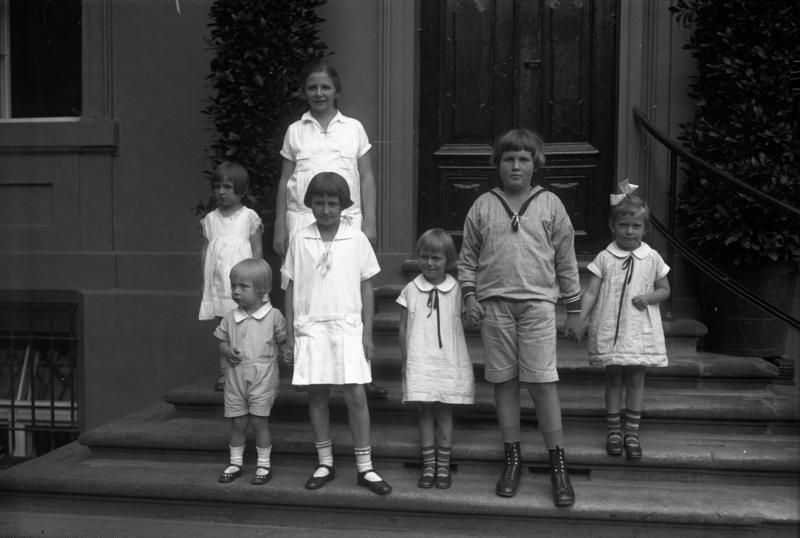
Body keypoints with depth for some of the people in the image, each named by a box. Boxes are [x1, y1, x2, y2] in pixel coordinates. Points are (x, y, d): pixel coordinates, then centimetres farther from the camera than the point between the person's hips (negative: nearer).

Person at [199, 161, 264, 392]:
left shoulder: (249, 217, 0)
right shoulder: (210, 219, 11)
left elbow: (257, 250, 0)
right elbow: (206, 250, 13)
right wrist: (205, 280, 7)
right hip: (218, 283, 4)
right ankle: (224, 371, 11)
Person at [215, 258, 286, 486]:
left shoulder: (273, 316, -6)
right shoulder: (230, 318, 4)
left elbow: (284, 343, 3)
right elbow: (222, 341, 12)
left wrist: (274, 356, -9)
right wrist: (227, 351, -8)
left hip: (262, 379, -3)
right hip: (235, 379, 4)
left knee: (259, 422, 2)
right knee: (237, 423, 10)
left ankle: (264, 465, 16)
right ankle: (235, 464, 25)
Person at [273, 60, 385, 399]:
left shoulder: (353, 128, 11)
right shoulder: (295, 132, 12)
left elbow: (367, 178, 9)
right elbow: (284, 181, 13)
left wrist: (369, 222, 1)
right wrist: (279, 227, 8)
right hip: (303, 219, 1)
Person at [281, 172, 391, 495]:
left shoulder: (356, 239, 1)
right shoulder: (300, 240, 4)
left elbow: (366, 288, 5)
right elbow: (291, 289, 7)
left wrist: (367, 333, 1)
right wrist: (289, 334, 4)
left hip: (347, 327, -1)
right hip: (311, 328, 1)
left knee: (356, 396, -4)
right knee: (317, 395, 7)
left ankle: (364, 468, 7)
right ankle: (324, 463, 21)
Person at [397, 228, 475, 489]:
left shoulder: (457, 290, 0)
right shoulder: (410, 291, 2)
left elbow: (463, 326, 4)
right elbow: (403, 329, 6)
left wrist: (462, 362, 2)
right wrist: (405, 361, 4)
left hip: (448, 362, -1)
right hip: (419, 362, 1)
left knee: (444, 412, 5)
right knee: (424, 412, 6)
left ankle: (443, 466, 16)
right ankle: (428, 465, 16)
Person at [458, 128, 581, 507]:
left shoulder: (550, 205, 7)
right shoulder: (483, 206, 9)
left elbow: (566, 260, 9)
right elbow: (467, 257, 13)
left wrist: (574, 309, 8)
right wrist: (469, 294, -1)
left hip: (537, 303, -1)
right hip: (494, 305, 2)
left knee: (543, 382, -5)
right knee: (504, 382, 7)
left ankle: (558, 465, 8)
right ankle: (513, 459, 20)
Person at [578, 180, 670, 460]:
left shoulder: (652, 258, 2)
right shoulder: (604, 258, -2)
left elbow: (664, 289, 11)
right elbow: (591, 291, -5)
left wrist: (649, 297, -10)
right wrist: (582, 317, -17)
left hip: (641, 329, 1)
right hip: (610, 329, -1)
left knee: (636, 378, 6)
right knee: (613, 378, 8)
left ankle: (631, 431, 18)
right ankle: (613, 429, 20)